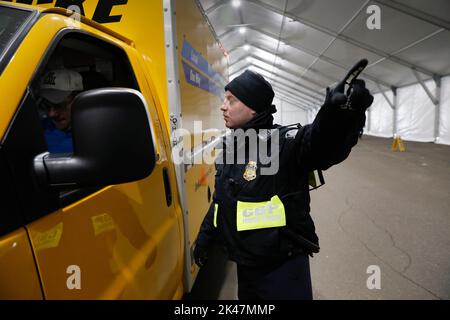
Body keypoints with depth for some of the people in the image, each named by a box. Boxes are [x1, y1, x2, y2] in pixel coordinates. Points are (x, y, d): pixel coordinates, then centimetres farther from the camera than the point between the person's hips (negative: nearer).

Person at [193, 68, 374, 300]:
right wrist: (205, 234, 20)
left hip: (283, 268, -7)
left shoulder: (284, 142, -19)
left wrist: (339, 115, -61)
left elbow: (323, 143, -41)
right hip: (245, 266, 8)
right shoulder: (230, 148, 4)